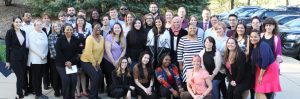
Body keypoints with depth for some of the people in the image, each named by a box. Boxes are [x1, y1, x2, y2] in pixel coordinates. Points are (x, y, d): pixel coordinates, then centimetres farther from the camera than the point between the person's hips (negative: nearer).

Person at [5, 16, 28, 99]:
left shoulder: (23, 32, 10)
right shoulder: (10, 32, -6)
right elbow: (7, 47, -7)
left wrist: (26, 56, 11)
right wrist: (8, 60, -9)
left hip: (23, 58, 6)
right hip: (14, 58, -5)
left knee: (23, 76, 8)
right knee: (20, 77, -9)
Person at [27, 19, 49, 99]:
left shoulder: (44, 34, 11)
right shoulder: (32, 34, -6)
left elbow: (46, 45, 11)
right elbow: (32, 47, -14)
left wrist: (45, 54, -4)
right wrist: (41, 55, -14)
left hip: (43, 59, 5)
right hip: (35, 59, -5)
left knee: (40, 77, 10)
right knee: (36, 77, 0)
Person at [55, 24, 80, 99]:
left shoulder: (76, 40, 3)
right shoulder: (60, 39, -4)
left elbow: (77, 52, 1)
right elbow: (58, 52, -8)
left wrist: (71, 62, -10)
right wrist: (65, 62, -12)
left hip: (72, 63, 2)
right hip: (61, 63, -2)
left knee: (73, 80, -11)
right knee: (66, 80, -17)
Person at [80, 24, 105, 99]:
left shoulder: (102, 38, 1)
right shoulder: (90, 38, -19)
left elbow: (102, 51, 5)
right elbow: (89, 52, -23)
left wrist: (98, 62, 0)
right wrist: (94, 63, -17)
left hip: (95, 62, 7)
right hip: (86, 61, -7)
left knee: (100, 76, -2)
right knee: (95, 77, -16)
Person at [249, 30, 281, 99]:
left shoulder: (263, 45, -20)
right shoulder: (253, 46, 6)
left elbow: (265, 61, -25)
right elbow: (253, 61, 9)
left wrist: (260, 75, -18)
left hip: (269, 69, -8)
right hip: (260, 69, 8)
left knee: (261, 92, -12)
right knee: (258, 91, 8)